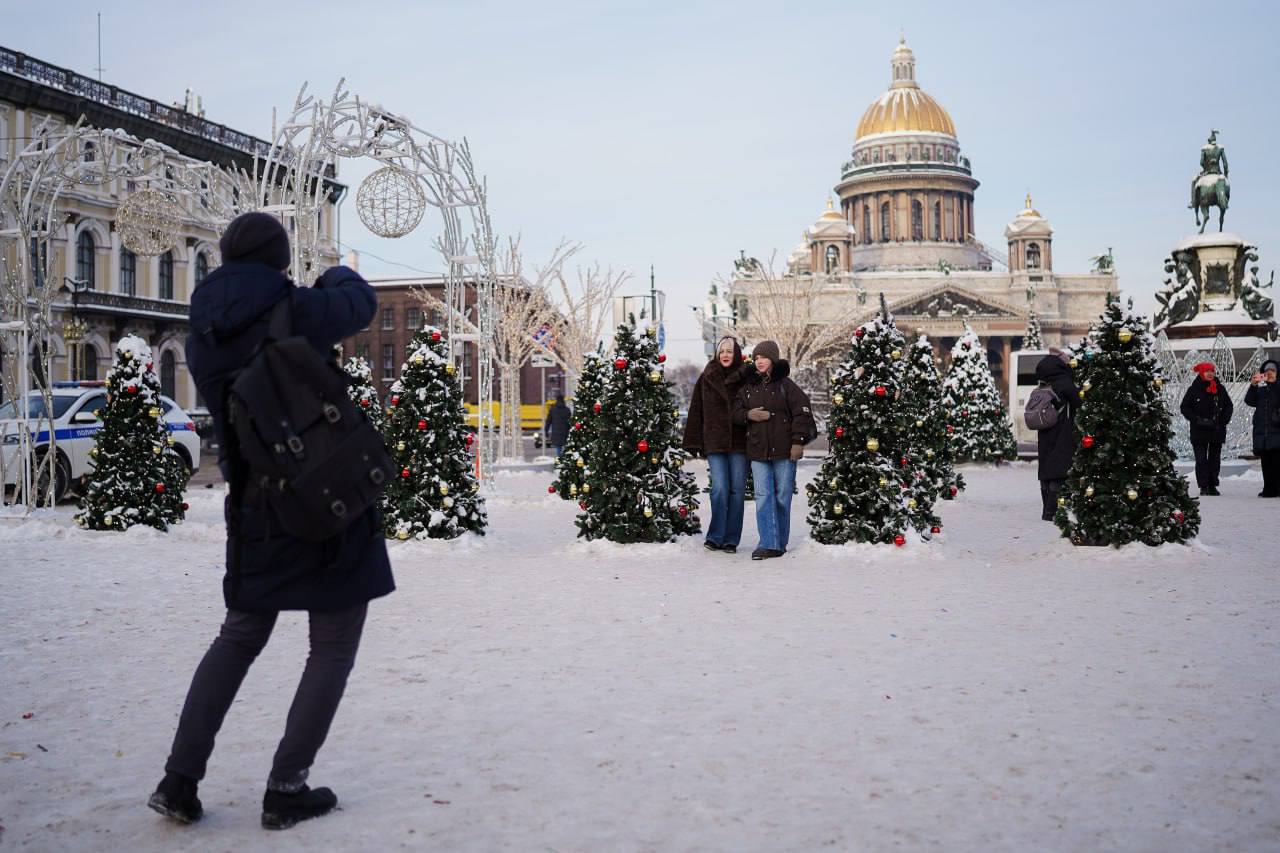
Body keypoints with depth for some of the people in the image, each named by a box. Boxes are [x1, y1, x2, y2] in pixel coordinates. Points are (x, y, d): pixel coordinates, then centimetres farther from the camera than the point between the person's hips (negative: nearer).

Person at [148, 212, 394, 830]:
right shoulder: (296, 313, -14)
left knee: (239, 637, 22)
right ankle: (286, 790, 11)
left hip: (255, 508, 6)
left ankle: (180, 780, 19)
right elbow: (361, 304, 4)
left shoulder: (203, 336, 2)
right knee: (332, 649, 9)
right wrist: (338, 275, 26)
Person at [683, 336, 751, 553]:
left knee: (737, 491, 3)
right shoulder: (708, 378, 6)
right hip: (714, 443, 0)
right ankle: (715, 537, 4)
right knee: (720, 489, -8)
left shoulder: (745, 378, 3)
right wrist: (693, 442, 1)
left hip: (738, 442, 0)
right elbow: (697, 411, 5)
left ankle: (731, 540, 12)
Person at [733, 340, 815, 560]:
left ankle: (779, 544, 13)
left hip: (784, 450, -3)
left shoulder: (785, 385, -1)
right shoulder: (748, 387, 12)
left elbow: (802, 412, -4)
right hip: (758, 451, 3)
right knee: (763, 497, -5)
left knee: (782, 497, 3)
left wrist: (798, 441, -10)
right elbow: (735, 412, 17)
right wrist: (748, 415, -6)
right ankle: (769, 544, -8)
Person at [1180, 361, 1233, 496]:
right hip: (1199, 431, -3)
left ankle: (1212, 486, 13)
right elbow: (1184, 408, -1)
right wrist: (1197, 420, -12)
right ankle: (1203, 486, -3)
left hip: (1217, 431, 3)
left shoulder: (1220, 389, 7)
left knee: (1215, 459, 7)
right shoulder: (1194, 389, -2)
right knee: (1201, 459, -5)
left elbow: (1229, 406, 14)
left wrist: (1223, 420, -1)